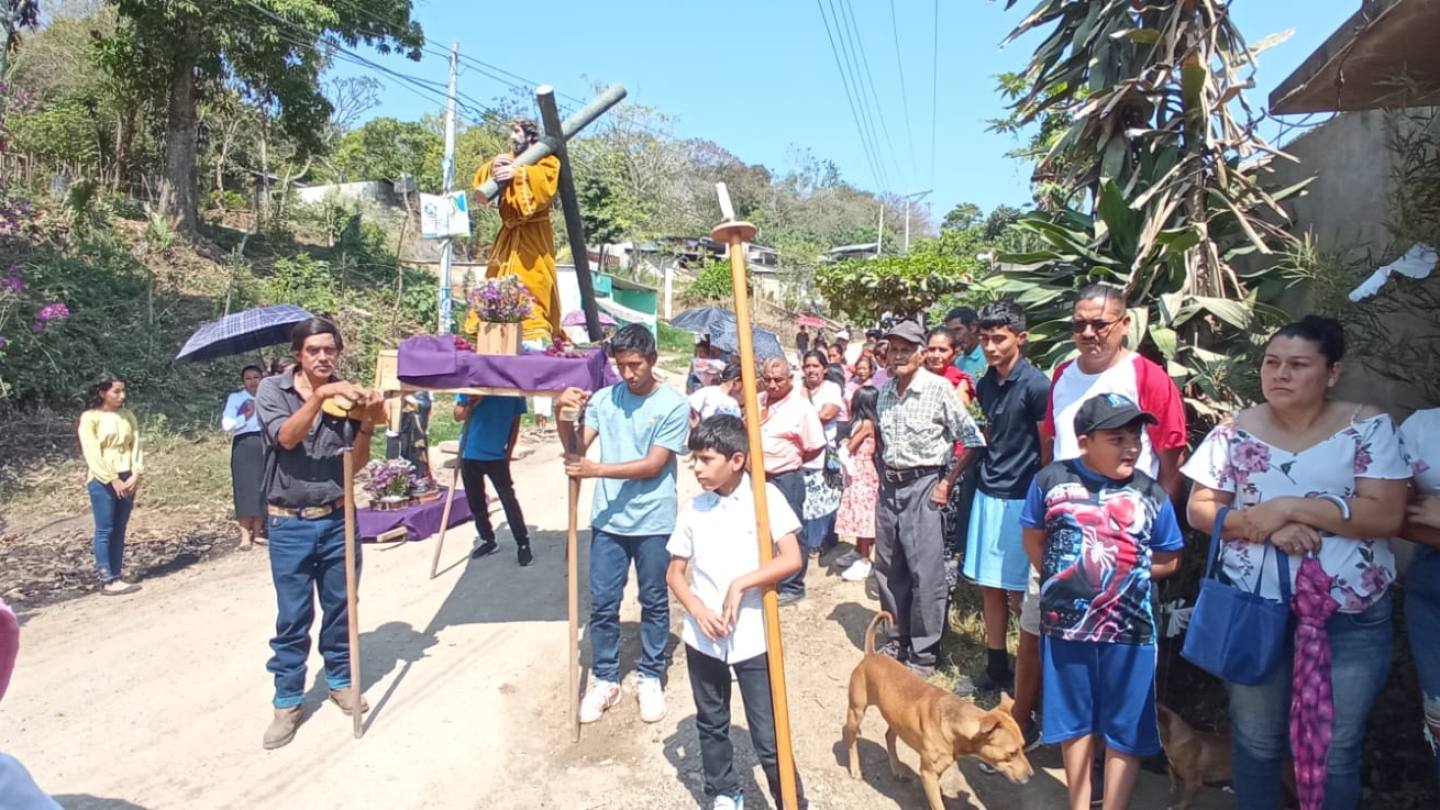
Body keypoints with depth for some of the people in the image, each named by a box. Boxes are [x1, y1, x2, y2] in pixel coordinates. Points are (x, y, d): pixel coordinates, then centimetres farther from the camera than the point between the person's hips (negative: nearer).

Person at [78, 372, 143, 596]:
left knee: (119, 531, 7)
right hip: (102, 481, -5)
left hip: (127, 480, 5)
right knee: (105, 531, -3)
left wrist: (135, 475, -6)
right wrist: (113, 480, -14)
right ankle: (107, 581, -1)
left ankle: (115, 577, 12)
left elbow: (136, 446, 6)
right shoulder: (90, 418, -5)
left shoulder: (127, 416, 10)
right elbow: (92, 454, -11)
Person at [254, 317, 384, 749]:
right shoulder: (272, 389, -4)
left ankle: (340, 680, 32)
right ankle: (287, 702, 19)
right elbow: (287, 437, -22)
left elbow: (357, 463, -3)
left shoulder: (347, 397, 0)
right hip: (289, 524, -2)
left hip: (338, 520, 2)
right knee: (293, 617, 5)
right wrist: (319, 395, -31)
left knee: (340, 607, 13)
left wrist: (367, 422, -18)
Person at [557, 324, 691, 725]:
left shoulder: (674, 404, -11)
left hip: (653, 522, -3)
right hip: (607, 519, 3)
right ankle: (605, 680, 26)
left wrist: (597, 470, -20)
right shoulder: (604, 398, 0)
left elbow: (654, 465, -15)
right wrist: (563, 416, -22)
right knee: (602, 603, 9)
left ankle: (650, 679, 28)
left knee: (654, 602, 12)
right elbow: (577, 449, -4)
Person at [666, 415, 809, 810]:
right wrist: (698, 611, -11)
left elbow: (792, 559, -16)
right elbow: (675, 573, 6)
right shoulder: (695, 508, 0)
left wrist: (740, 584, -18)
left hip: (752, 638, -4)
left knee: (768, 735, 2)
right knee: (711, 725, 19)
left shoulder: (765, 496, -9)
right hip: (703, 638, 4)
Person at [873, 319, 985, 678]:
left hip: (922, 486, -6)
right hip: (889, 485, 6)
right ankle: (897, 639, 31)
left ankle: (923, 652, 12)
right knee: (888, 568, 14)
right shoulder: (884, 391, 7)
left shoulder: (938, 388, -12)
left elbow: (973, 440, -10)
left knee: (926, 572, -2)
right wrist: (883, 476, 11)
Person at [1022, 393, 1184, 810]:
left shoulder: (1151, 494, -5)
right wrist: (1062, 578, -2)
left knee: (1125, 731, 11)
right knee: (1074, 721, 17)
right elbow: (1033, 539, 6)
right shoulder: (1051, 480, -5)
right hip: (1065, 624, 1)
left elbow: (1169, 560, 5)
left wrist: (1126, 572, -4)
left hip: (1129, 629, 0)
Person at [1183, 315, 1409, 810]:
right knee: (1256, 741, 16)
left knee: (1336, 753, 14)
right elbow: (1199, 510, -2)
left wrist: (1288, 507, -20)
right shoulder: (1236, 431, -2)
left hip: (1351, 619, 0)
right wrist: (1264, 524, -19)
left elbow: (1387, 514, -13)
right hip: (1253, 612, 1)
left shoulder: (1368, 426, -4)